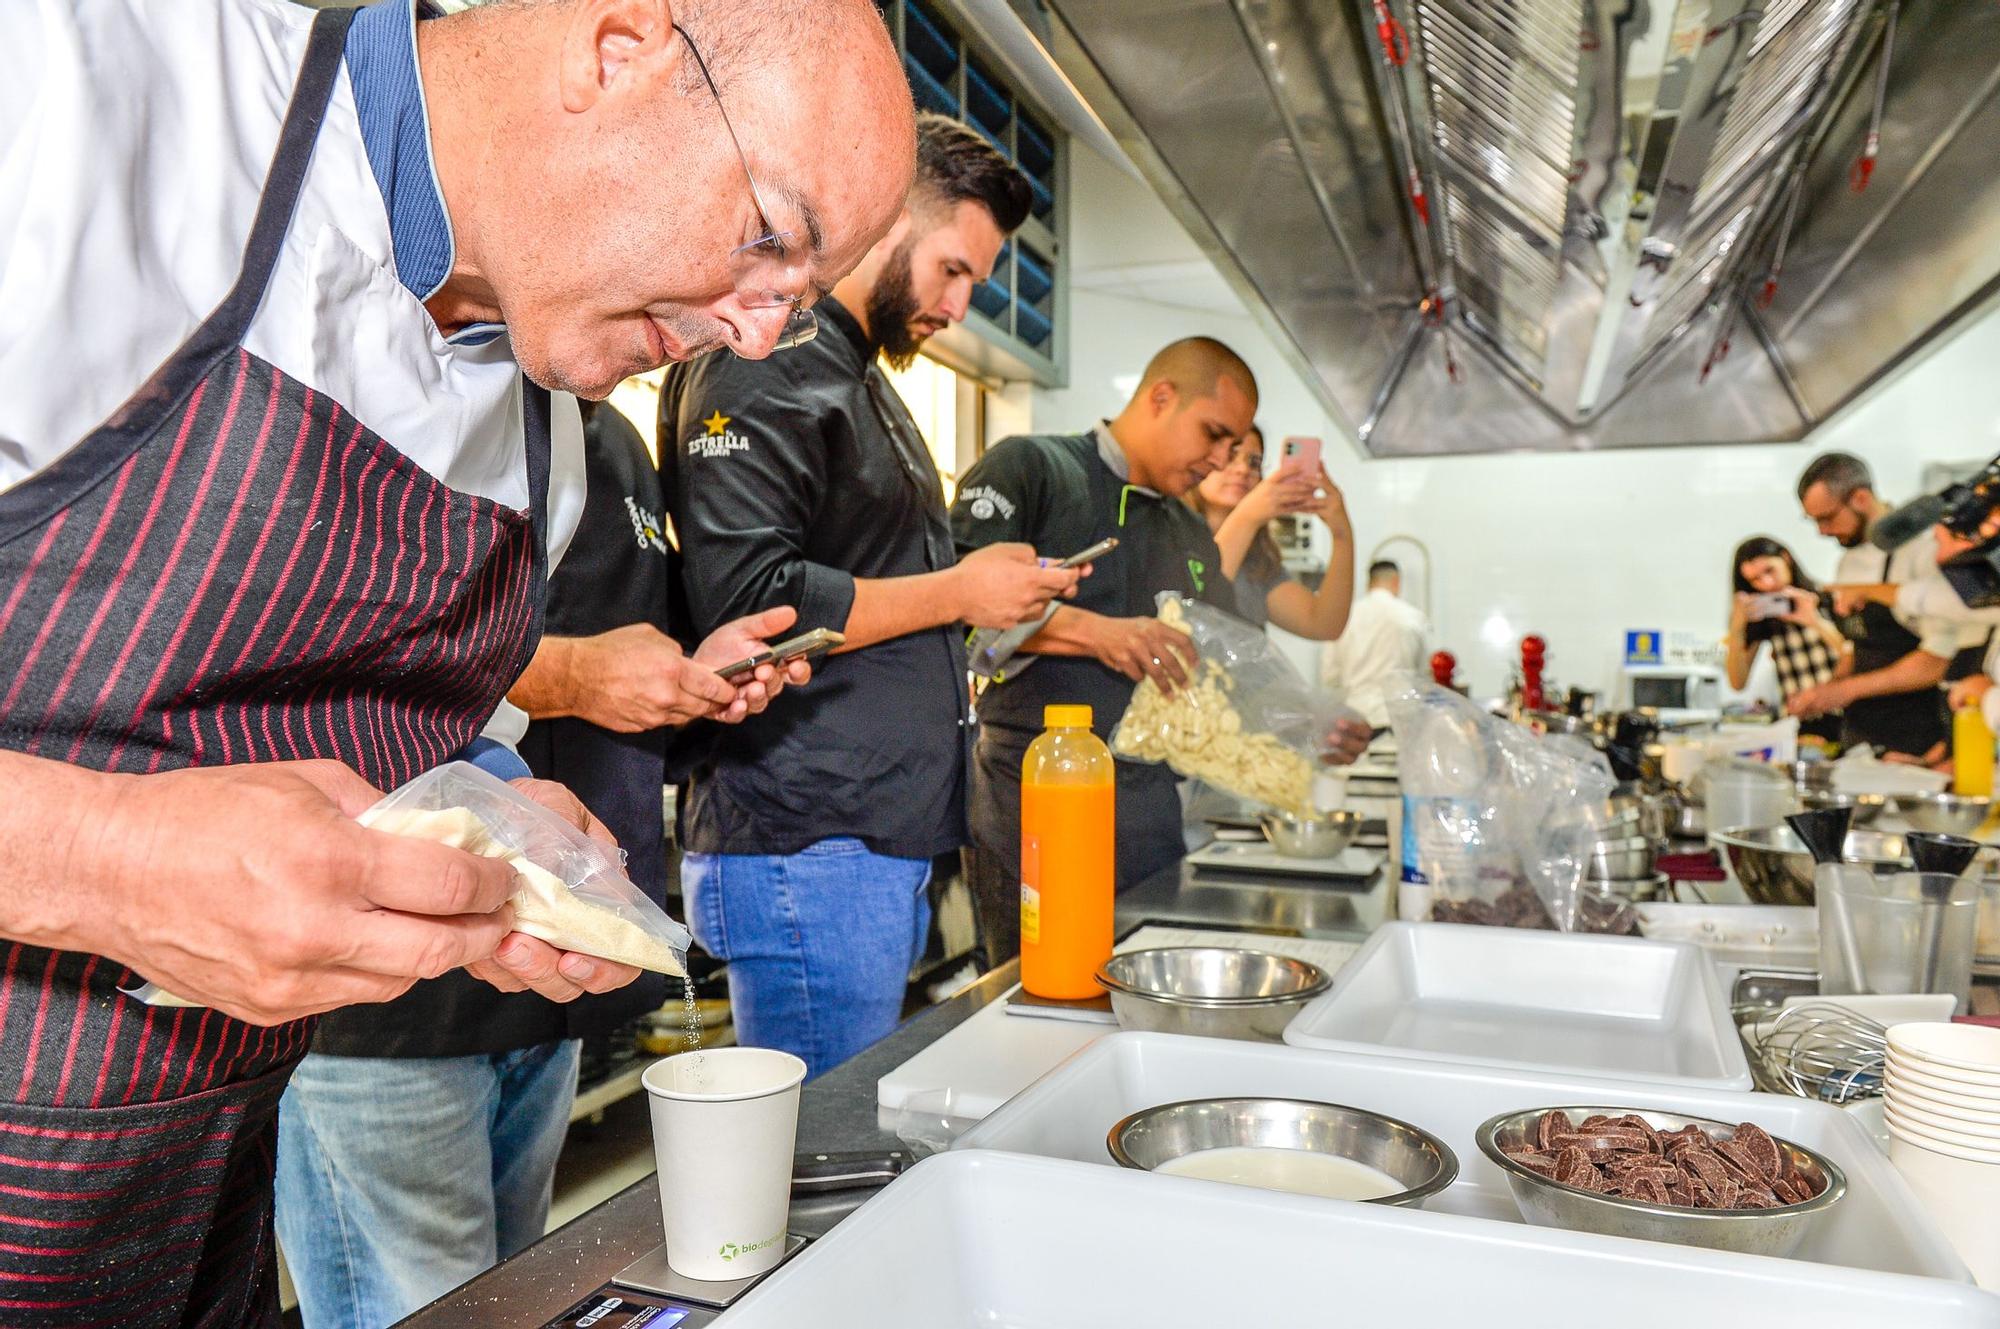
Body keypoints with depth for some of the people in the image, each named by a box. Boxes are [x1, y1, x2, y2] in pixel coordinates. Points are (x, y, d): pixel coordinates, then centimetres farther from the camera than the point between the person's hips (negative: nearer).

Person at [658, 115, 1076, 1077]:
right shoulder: (760, 362, -10)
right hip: (806, 851, -10)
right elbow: (745, 600, -22)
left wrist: (994, 594, 14)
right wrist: (955, 593, -14)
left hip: (889, 843, 10)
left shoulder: (862, 377, 22)